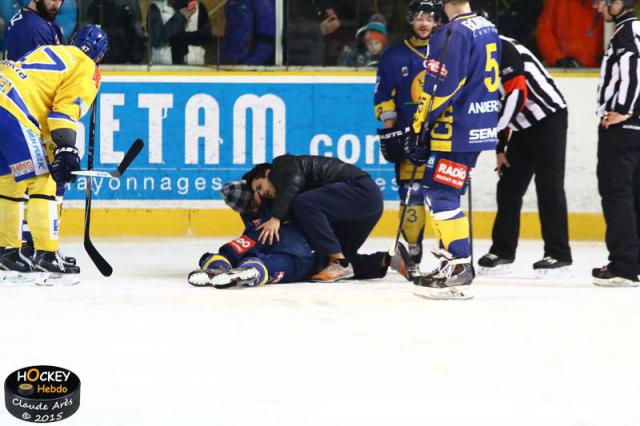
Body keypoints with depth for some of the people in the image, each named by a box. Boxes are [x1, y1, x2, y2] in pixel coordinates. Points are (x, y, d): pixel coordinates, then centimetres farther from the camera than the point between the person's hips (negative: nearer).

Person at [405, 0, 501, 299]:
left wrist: (420, 128, -14)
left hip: (456, 130, -9)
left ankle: (458, 265, -13)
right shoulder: (488, 29, 13)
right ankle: (450, 261, 18)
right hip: (482, 128, 9)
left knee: (441, 195, -8)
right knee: (445, 195, 17)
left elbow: (440, 87, -20)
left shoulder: (453, 34, -16)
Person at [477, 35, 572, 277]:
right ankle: (503, 252, 15)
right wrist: (499, 148, 13)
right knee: (508, 188, 8)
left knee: (549, 187, -8)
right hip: (523, 128, 9)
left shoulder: (502, 49, -18)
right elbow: (496, 105, 18)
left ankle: (559, 255, -5)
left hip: (549, 119, -9)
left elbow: (516, 95, -26)